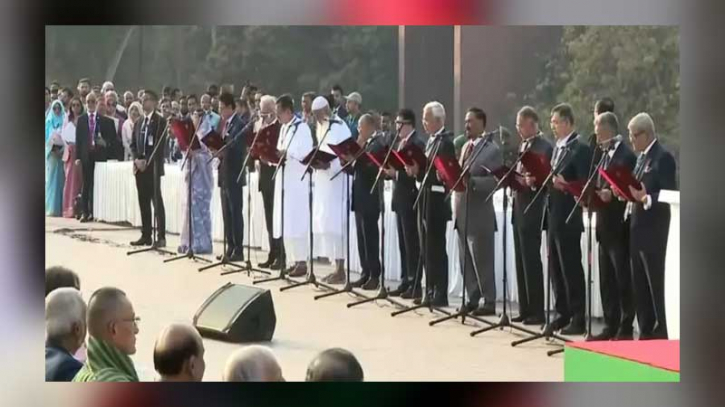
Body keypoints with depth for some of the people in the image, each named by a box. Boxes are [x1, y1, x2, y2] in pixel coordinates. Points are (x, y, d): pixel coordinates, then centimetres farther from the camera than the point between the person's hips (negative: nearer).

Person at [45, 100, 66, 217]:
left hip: (62, 153, -1)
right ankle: (51, 208, -2)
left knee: (60, 180, -3)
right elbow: (46, 138, 7)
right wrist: (53, 148, -8)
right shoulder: (49, 121, 10)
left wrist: (61, 149, -11)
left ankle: (59, 208, -1)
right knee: (51, 180, -2)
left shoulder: (65, 121, 5)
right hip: (51, 153, 1)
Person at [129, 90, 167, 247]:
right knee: (143, 202, 6)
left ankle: (161, 237, -8)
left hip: (153, 167, -6)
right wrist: (136, 159, -3)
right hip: (139, 167, 6)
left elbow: (160, 145, -11)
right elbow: (133, 144, 16)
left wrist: (147, 161, -15)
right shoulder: (138, 122, 17)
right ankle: (146, 236, 9)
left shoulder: (160, 121, -4)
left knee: (157, 201, -7)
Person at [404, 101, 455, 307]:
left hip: (437, 201, -9)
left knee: (437, 249, -5)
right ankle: (430, 292, 17)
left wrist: (419, 170, -23)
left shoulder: (446, 142, -13)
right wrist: (415, 170, -1)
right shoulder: (431, 140, 16)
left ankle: (440, 295, -1)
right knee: (427, 249, 11)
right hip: (426, 199, 9)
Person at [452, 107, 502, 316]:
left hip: (479, 214, -8)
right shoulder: (466, 146, 16)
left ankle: (489, 302, 4)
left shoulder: (492, 150, -10)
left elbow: (495, 181, -17)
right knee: (466, 260, 12)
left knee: (482, 260, -3)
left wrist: (472, 181, -27)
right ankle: (473, 299, 20)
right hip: (462, 212, 8)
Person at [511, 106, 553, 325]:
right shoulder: (523, 145, 17)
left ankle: (537, 312, -2)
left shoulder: (544, 147, -10)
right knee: (521, 261, 10)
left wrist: (531, 182, -31)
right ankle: (525, 310, 16)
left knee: (532, 261, -6)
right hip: (519, 209, 9)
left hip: (532, 210, -9)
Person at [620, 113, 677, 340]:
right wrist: (627, 193, 2)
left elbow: (669, 195, -17)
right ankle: (646, 331, 18)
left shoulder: (663, 158, -11)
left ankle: (659, 333, 0)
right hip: (637, 227, 9)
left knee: (655, 284, -5)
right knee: (640, 285, 12)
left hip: (653, 229, -9)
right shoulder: (641, 157, 16)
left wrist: (646, 198, -29)